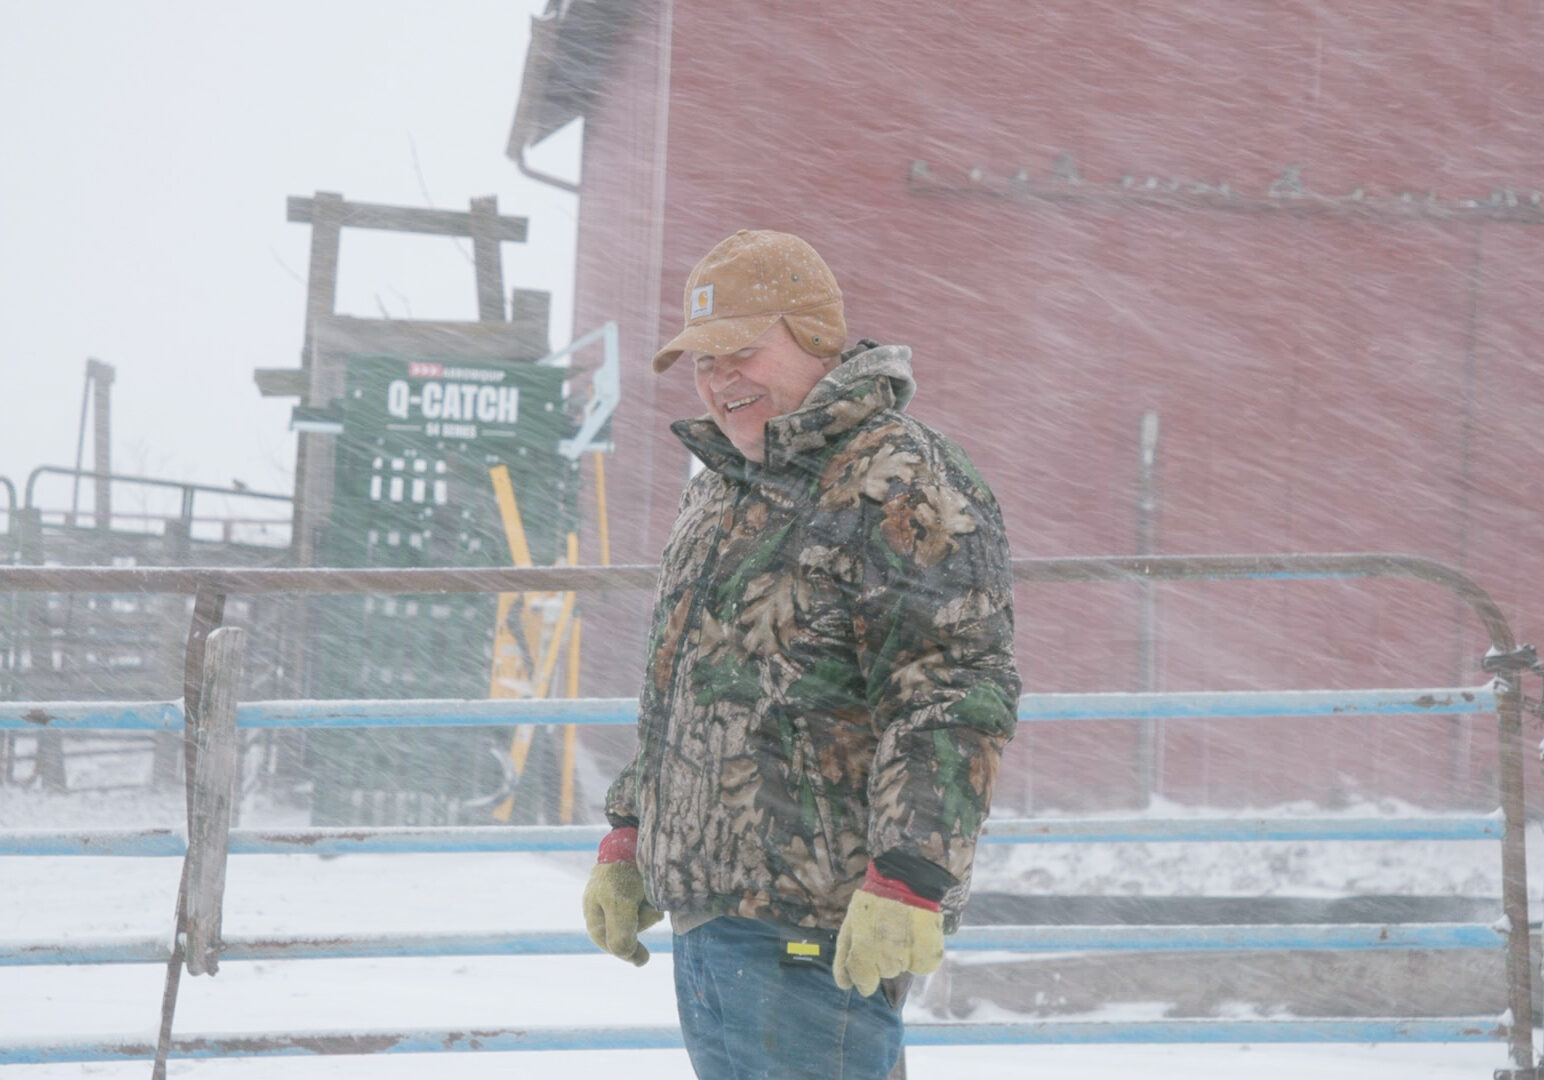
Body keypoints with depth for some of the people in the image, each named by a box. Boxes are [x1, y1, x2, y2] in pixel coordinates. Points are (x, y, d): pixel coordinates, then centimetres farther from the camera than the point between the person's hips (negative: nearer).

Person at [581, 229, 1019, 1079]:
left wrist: (907, 881, -26)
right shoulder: (718, 492, 20)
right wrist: (629, 842, 25)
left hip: (816, 924, -10)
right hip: (705, 906, 10)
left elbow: (958, 698, -19)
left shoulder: (902, 489, -12)